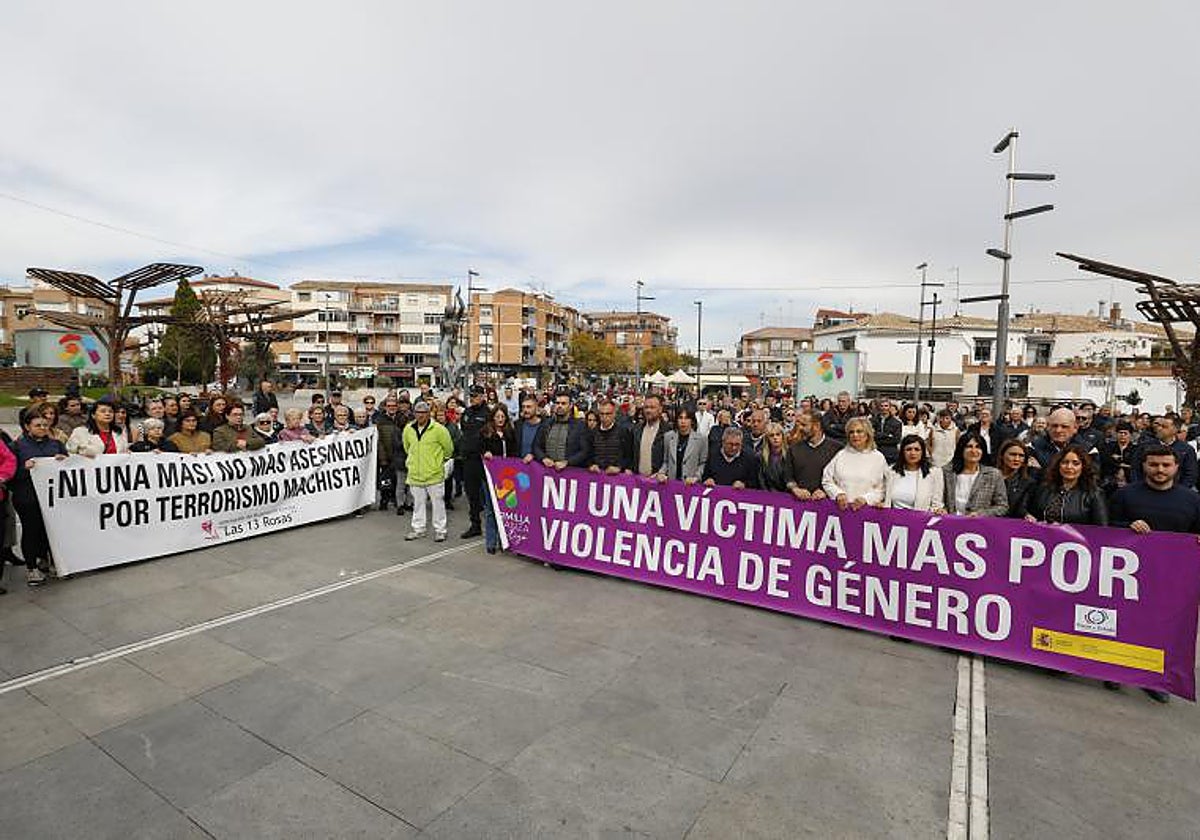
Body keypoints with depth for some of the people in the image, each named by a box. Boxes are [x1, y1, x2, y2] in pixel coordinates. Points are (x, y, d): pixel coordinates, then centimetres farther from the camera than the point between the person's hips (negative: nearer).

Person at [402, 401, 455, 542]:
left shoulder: (438, 429, -13)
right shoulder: (408, 429, 3)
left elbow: (448, 448, -2)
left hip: (434, 473, -4)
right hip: (415, 473, 4)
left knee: (437, 502, 5)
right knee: (418, 503, 15)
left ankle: (440, 530, 14)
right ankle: (417, 528, 26)